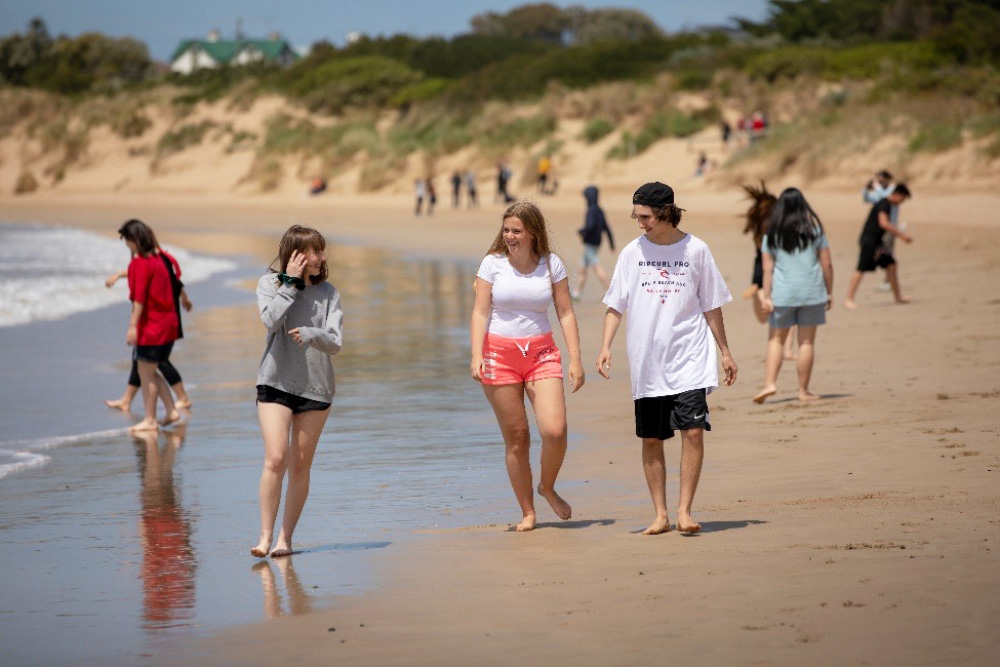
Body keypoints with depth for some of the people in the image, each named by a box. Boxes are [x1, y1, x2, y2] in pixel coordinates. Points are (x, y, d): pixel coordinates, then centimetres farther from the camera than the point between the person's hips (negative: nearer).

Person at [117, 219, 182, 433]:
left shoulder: (140, 263, -14)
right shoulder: (158, 258, 12)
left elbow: (139, 297, -19)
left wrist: (133, 326, -20)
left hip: (151, 326, -9)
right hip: (168, 323, 9)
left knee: (145, 373, 0)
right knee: (150, 373, 17)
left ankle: (149, 420, 3)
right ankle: (171, 410, 16)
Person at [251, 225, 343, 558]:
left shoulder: (327, 292, 3)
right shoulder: (269, 283, 1)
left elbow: (335, 343, -6)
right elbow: (271, 320, -17)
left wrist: (310, 334, -26)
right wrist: (290, 282, -13)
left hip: (316, 386, 2)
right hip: (276, 381, -2)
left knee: (301, 466, 4)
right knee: (276, 458, -15)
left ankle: (285, 538, 10)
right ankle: (265, 536, -10)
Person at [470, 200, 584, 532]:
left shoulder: (551, 264, 3)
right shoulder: (492, 263, 0)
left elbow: (565, 313, 4)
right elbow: (480, 312, -1)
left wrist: (575, 359, -2)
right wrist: (476, 355, -13)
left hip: (542, 354, 1)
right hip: (500, 355, -1)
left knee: (555, 431, -15)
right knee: (516, 439, 1)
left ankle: (548, 487, 13)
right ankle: (527, 512, 11)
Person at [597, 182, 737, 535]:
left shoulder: (695, 250, 1)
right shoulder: (633, 252, 4)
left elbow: (711, 306, 9)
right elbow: (615, 305, 8)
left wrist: (725, 352, 10)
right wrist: (605, 346, -5)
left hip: (689, 359, -2)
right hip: (647, 361, 2)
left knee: (693, 430, -13)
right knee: (651, 439, 5)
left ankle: (684, 510, -8)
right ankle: (660, 515, 14)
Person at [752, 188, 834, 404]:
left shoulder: (772, 235, 1)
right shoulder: (814, 230, 1)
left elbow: (768, 268, -3)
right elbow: (827, 264, 1)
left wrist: (767, 297, -1)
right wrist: (830, 292, 9)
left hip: (782, 292, 0)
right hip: (811, 292, 0)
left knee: (776, 339, 11)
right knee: (806, 342, 4)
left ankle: (770, 383, -4)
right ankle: (803, 391, 7)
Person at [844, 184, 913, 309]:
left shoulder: (888, 205, 16)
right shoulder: (884, 204, -14)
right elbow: (883, 223, -27)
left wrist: (901, 236, 22)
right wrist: (901, 234, -22)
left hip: (876, 242, 10)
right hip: (869, 239, -10)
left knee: (891, 265, 10)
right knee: (861, 269, -12)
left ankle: (898, 296, 20)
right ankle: (849, 300, -11)